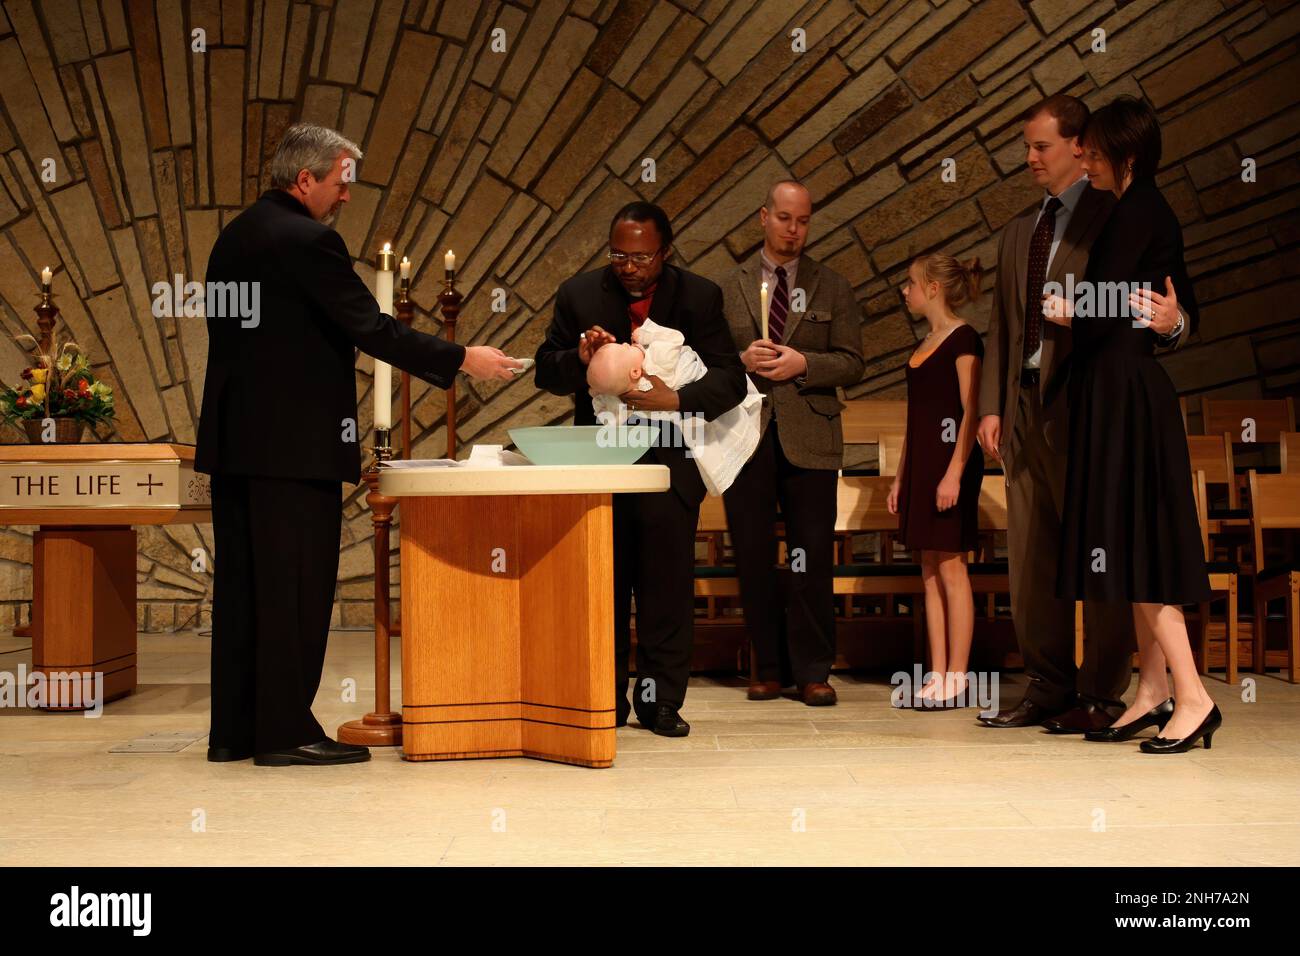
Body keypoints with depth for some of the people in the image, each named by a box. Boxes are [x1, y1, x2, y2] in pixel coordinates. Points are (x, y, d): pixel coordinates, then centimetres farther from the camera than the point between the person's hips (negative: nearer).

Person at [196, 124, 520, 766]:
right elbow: (371, 328, -17)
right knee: (295, 587, -2)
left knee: (243, 585, 11)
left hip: (233, 439, 9)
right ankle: (285, 731, 2)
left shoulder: (235, 236, 15)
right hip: (295, 443, -9)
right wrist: (462, 360, -10)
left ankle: (233, 729, 16)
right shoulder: (307, 241, -13)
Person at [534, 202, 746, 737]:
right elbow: (546, 373, 4)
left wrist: (675, 400, -23)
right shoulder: (579, 294, 3)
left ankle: (662, 701, 5)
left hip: (669, 458, -1)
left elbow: (730, 380, -7)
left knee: (667, 581, -4)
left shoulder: (700, 297, -1)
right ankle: (606, 699, 15)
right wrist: (579, 359, -18)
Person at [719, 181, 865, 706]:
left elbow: (851, 363, 4)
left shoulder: (833, 287, 9)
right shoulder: (729, 286, 10)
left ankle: (812, 671, 6)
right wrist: (742, 361, -11)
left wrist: (801, 363, -12)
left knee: (813, 558, -2)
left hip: (809, 437, -1)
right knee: (754, 558, 4)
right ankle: (769, 667, 15)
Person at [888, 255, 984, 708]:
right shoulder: (924, 345, 18)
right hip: (920, 462, 9)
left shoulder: (963, 339, -8)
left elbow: (971, 412, -15)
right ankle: (938, 677, 9)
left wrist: (954, 472, -22)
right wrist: (900, 478, 18)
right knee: (930, 571, 6)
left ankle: (956, 681, -3)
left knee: (950, 567, -7)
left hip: (949, 460, -9)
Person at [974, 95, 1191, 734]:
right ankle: (1048, 687, 17)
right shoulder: (1017, 233, 20)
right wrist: (991, 406, 10)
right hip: (1026, 407, 7)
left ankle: (1102, 696, 3)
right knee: (1032, 554, 8)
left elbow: (1155, 309, -4)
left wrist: (1170, 323, -28)